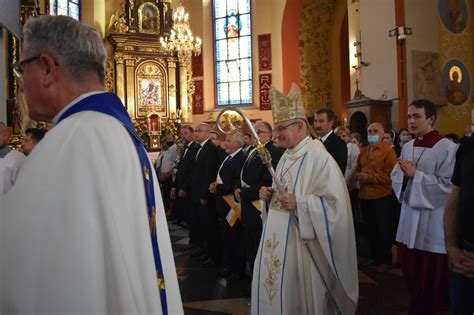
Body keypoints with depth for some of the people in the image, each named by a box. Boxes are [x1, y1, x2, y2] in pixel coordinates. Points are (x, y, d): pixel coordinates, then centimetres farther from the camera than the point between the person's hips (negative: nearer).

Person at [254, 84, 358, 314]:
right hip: (277, 238, 8)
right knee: (273, 287, 17)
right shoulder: (286, 156, 11)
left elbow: (336, 202, -20)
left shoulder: (319, 157, -16)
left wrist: (299, 204, -24)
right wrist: (270, 195, 1)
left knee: (295, 294, 6)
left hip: (299, 241, -8)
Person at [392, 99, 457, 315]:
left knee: (431, 278, 7)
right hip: (410, 218, 6)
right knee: (411, 271, 16)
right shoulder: (407, 147, 8)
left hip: (433, 222, -6)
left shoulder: (447, 148, -12)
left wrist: (415, 174, -17)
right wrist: (405, 174, -11)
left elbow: (447, 185, -18)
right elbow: (395, 177, 10)